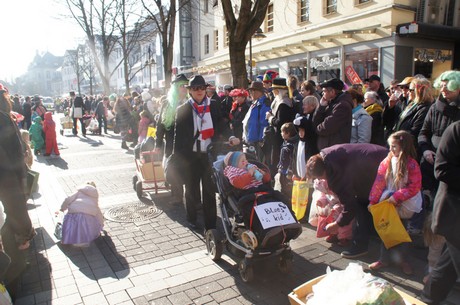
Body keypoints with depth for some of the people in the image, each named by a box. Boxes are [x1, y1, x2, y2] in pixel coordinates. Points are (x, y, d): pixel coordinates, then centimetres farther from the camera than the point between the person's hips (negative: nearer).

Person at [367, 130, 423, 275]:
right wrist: (373, 201, -2)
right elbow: (379, 183, -3)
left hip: (404, 205, -2)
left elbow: (414, 187, -16)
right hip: (387, 202, 3)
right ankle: (384, 259, 23)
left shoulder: (412, 165, -15)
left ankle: (401, 259, 30)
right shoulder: (387, 162, -6)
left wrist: (397, 197, -22)